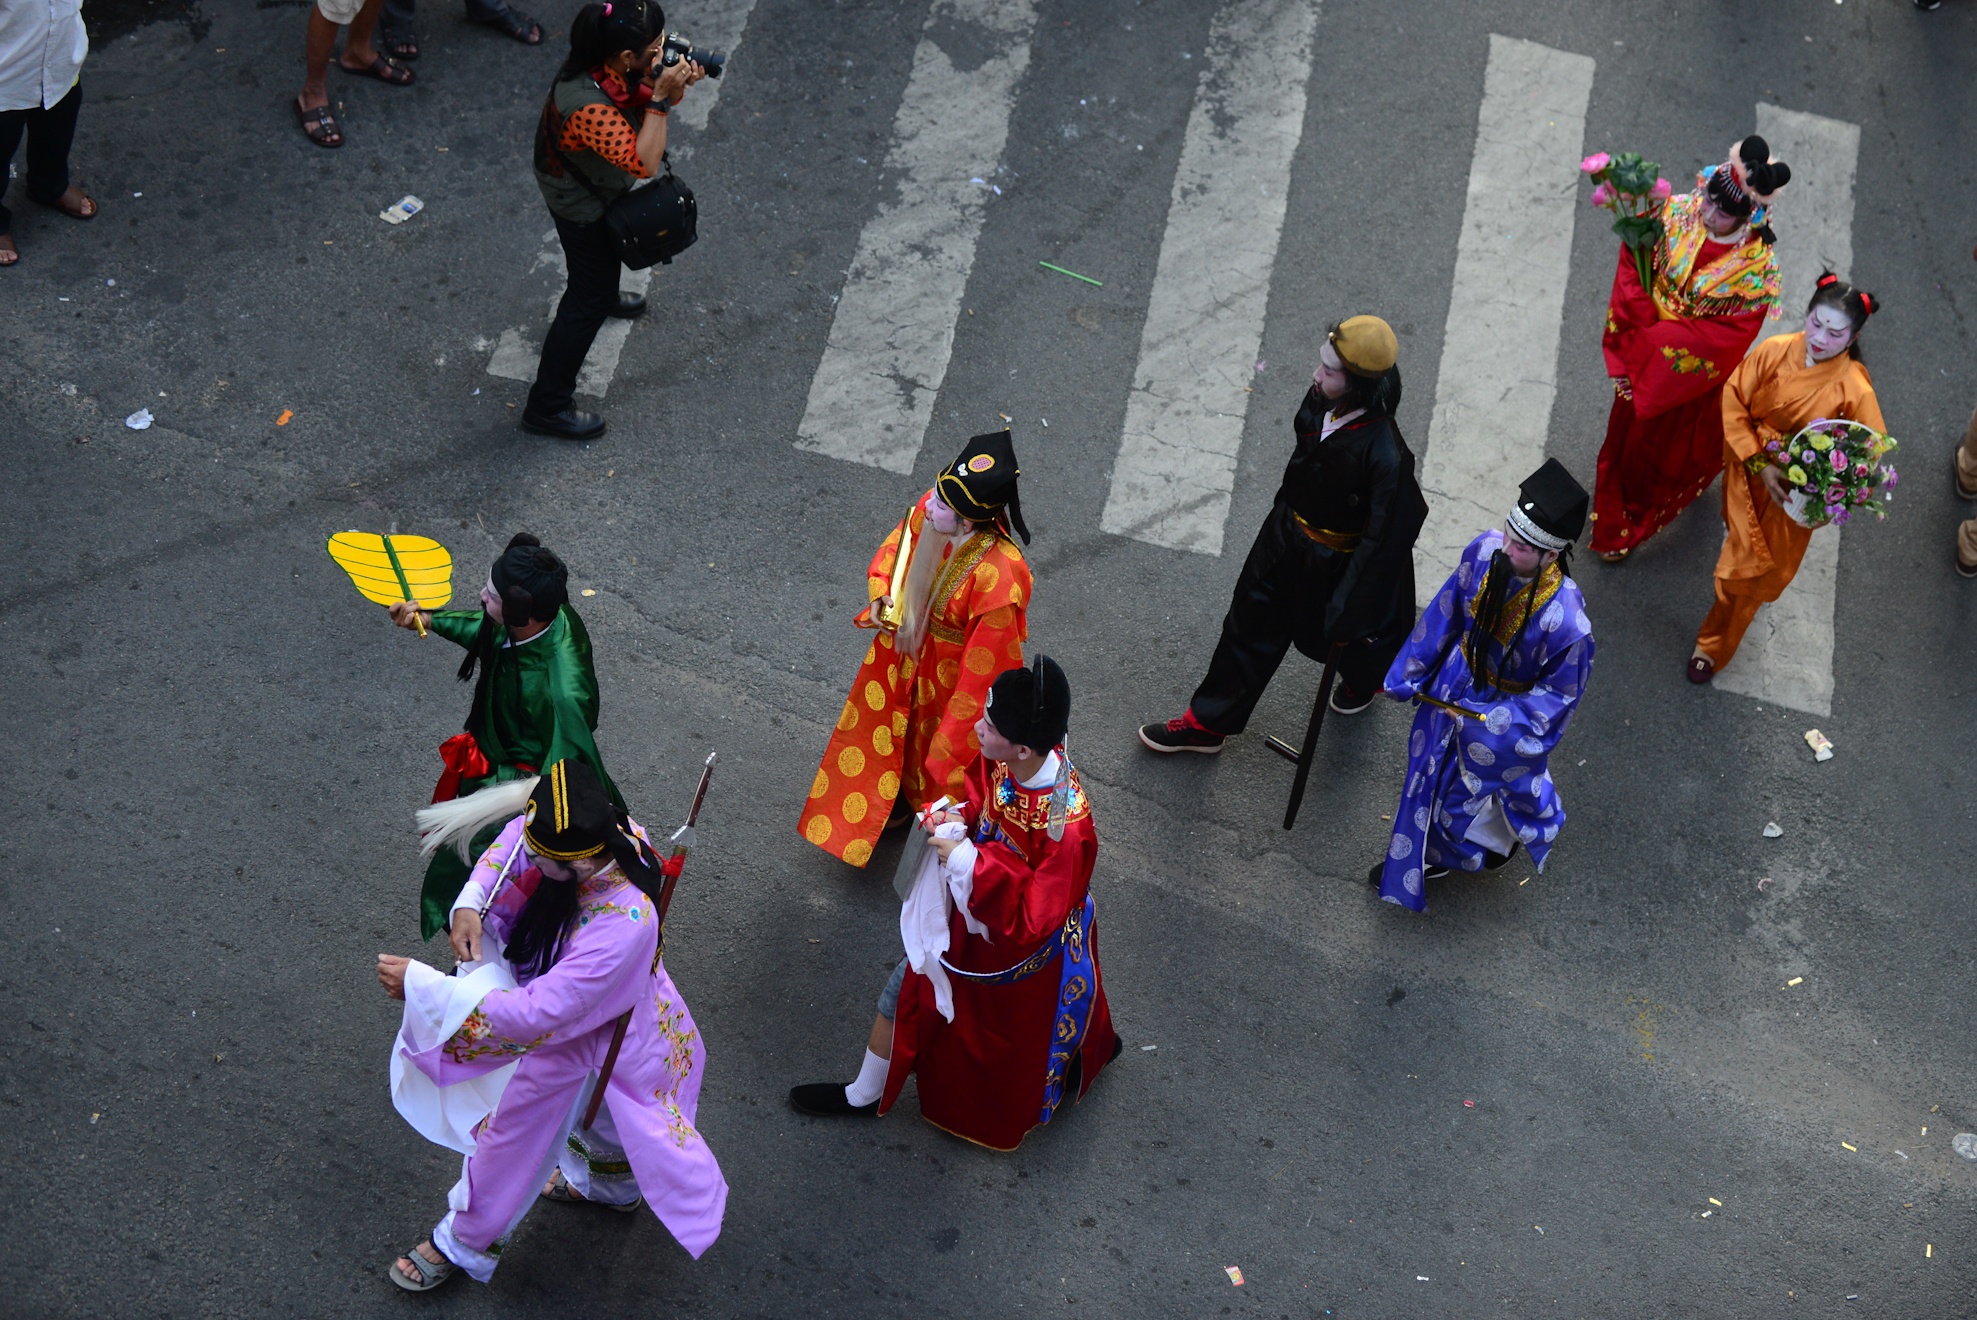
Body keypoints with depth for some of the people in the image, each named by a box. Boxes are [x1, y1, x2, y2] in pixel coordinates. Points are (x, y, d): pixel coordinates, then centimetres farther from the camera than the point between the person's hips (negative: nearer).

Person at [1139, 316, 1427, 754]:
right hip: (1288, 537, 6)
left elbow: (1384, 537, -27)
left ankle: (1364, 680, 63)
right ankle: (1208, 722, 39)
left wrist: (1348, 607, -19)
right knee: (1250, 625, 20)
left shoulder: (1384, 455, -38)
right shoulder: (1323, 402, -18)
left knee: (1346, 635, 25)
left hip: (1337, 563, -6)